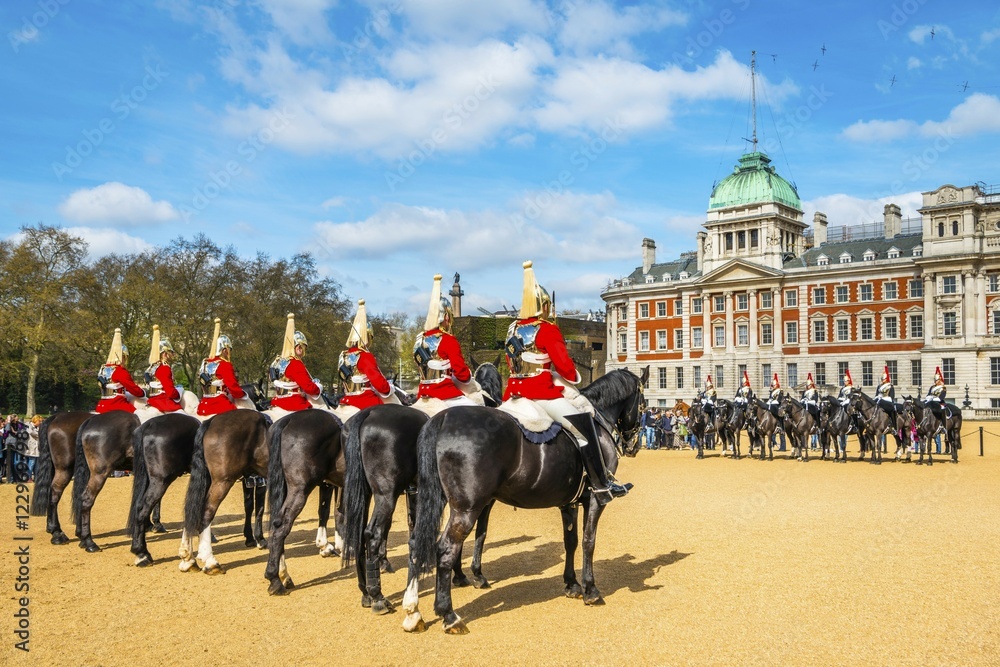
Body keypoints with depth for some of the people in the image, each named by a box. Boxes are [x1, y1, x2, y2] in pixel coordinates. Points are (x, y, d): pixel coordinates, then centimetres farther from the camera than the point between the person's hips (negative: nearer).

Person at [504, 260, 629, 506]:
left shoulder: (513, 329, 12)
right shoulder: (548, 330, -10)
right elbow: (564, 365, -14)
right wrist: (574, 377, 5)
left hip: (515, 391, 8)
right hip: (543, 393, -8)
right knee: (585, 430, -1)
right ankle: (602, 487, 1)